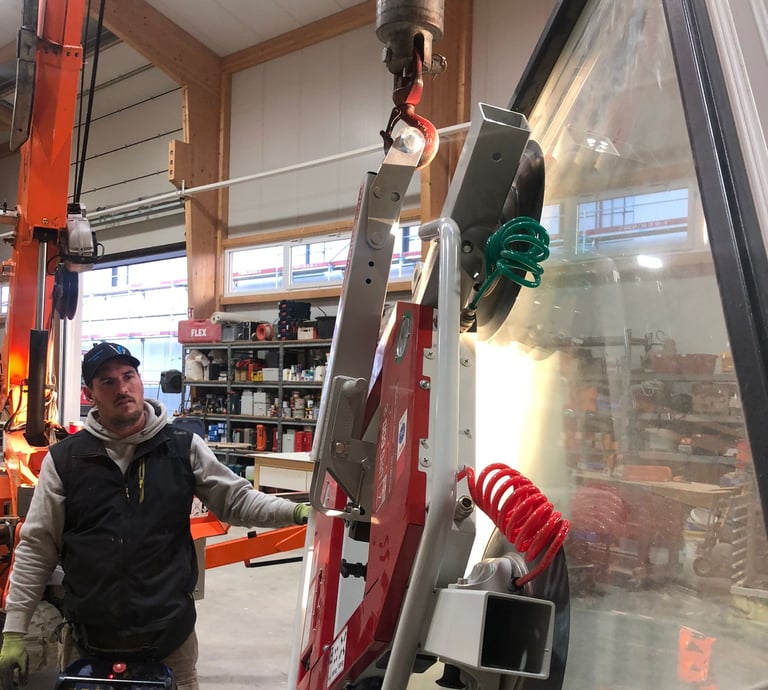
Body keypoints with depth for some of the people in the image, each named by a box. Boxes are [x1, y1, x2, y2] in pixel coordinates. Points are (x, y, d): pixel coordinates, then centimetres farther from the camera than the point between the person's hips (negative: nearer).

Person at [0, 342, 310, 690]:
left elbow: (237, 500, 0)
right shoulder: (64, 460, -3)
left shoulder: (183, 448, -2)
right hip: (90, 639, 0)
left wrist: (296, 512, -15)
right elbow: (36, 549, 1)